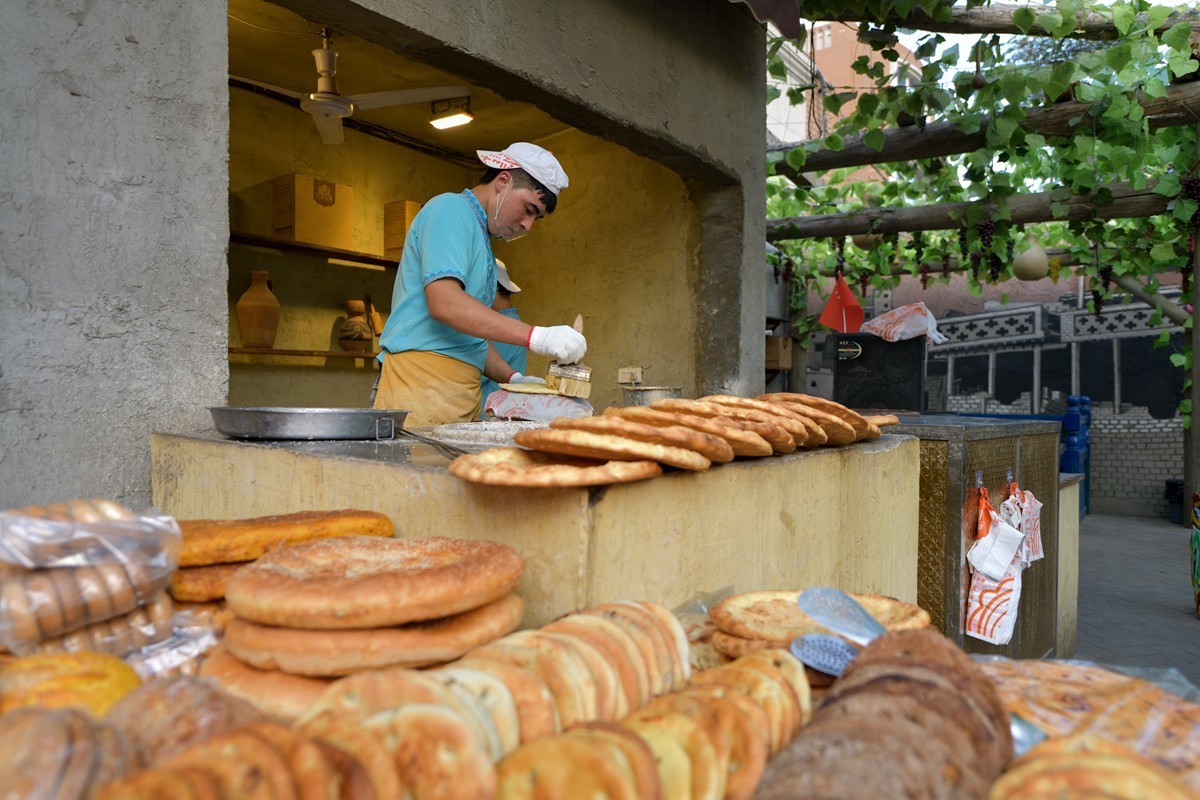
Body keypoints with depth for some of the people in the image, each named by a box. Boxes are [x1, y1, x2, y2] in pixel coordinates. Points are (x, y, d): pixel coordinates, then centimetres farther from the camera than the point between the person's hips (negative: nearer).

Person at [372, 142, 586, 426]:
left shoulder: (481, 238, 25)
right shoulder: (451, 209, -4)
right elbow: (444, 303, -20)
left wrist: (513, 378, 12)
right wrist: (535, 336, -23)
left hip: (463, 396, 9)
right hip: (421, 380, -9)